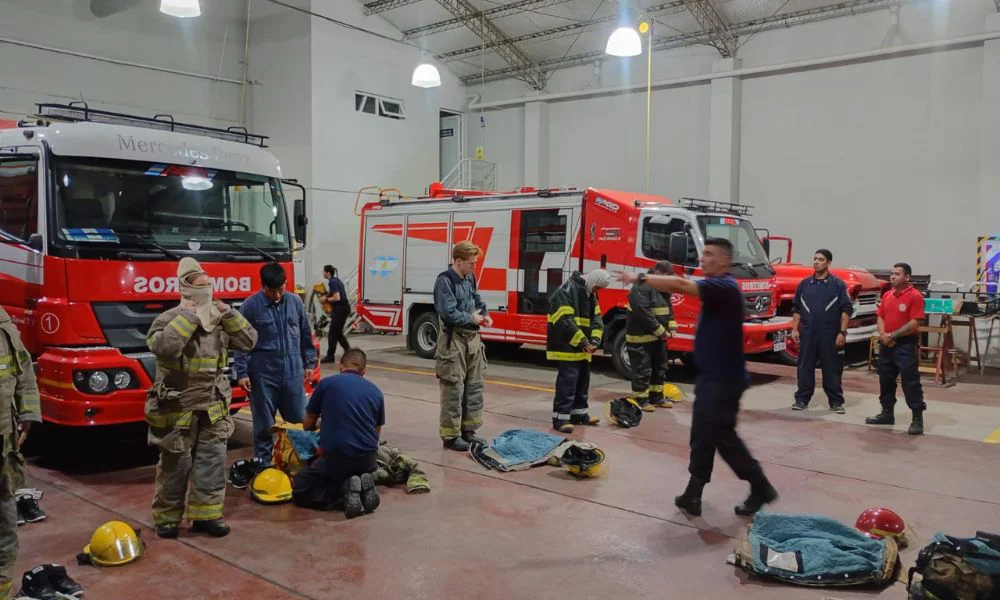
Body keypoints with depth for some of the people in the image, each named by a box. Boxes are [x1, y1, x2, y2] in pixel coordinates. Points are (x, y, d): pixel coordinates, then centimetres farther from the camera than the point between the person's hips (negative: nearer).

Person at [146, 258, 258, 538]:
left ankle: (206, 515, 18)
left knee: (212, 463, 6)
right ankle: (167, 518, 23)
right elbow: (163, 347, -32)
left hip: (212, 409, 5)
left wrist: (228, 314, -7)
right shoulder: (168, 320, -12)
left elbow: (248, 341, 1)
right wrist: (189, 317, -27)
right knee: (175, 467, 7)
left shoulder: (219, 320, 5)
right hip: (177, 409, -5)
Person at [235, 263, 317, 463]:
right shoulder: (251, 306, -6)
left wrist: (309, 363, 12)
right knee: (264, 423, 7)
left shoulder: (295, 302, 4)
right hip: (263, 374, -3)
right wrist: (242, 373, -7)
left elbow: (305, 335, 13)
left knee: (300, 419, 8)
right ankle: (263, 463, 19)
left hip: (293, 372, 3)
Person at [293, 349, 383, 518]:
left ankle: (344, 489, -10)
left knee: (300, 492, 14)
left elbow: (307, 425, 13)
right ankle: (363, 488, 1)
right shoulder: (376, 391, 10)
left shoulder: (326, 384, 2)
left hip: (335, 457, -4)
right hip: (368, 461, 4)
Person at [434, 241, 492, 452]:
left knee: (474, 386, 14)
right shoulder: (445, 281, -15)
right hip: (454, 341, -9)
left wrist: (485, 314, 4)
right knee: (453, 390, -3)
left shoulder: (470, 278, 11)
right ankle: (450, 436, 6)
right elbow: (449, 313, -22)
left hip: (472, 338, 9)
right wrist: (472, 318, -10)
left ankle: (468, 430, 25)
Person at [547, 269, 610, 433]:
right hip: (567, 347, -9)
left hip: (582, 349, 9)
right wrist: (581, 340, -23)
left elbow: (596, 318, 11)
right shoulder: (567, 290, -18)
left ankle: (579, 413, 27)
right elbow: (564, 320, -24)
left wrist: (595, 339, -6)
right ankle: (560, 417, -7)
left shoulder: (590, 294, 12)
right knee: (568, 381, -11)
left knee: (582, 381, 16)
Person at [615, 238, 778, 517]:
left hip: (724, 378, -9)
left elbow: (680, 285, -30)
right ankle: (694, 495, 16)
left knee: (722, 436, 1)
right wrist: (643, 280, -7)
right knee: (703, 435, 10)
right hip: (711, 375, 9)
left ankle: (761, 487, 18)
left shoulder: (725, 287, -20)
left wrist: (641, 277, -24)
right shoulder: (715, 286, 13)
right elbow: (678, 287, 6)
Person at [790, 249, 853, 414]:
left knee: (832, 368, 4)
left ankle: (836, 402, 13)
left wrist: (842, 332, -10)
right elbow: (796, 308, 11)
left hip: (830, 335, -2)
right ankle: (802, 399, 14)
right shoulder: (804, 284, 8)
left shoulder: (838, 284, -1)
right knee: (805, 367, 6)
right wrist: (794, 329, 2)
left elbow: (846, 309, -3)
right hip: (807, 333, 3)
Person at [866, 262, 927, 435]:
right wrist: (882, 334, -5)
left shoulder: (915, 296, -10)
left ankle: (918, 419, -1)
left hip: (906, 345, -7)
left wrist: (893, 335, -14)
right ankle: (887, 413, 26)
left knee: (911, 382, -6)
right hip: (886, 344, 8)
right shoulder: (887, 295, 12)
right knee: (886, 380, 14)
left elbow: (914, 323, -16)